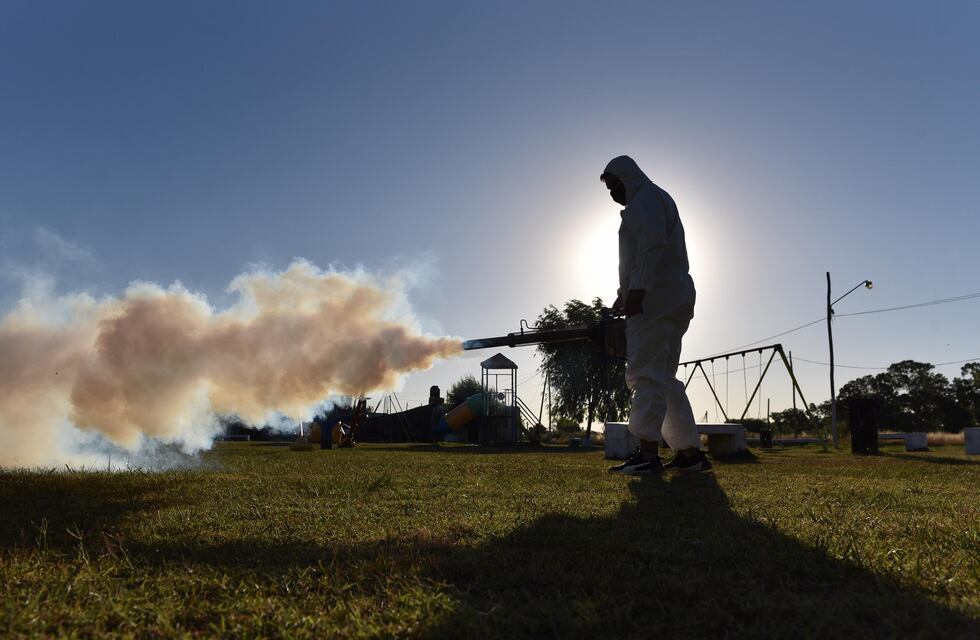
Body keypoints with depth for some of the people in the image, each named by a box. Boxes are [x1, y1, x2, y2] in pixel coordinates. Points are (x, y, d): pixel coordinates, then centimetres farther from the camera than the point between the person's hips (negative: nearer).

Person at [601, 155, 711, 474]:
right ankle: (691, 452, 13)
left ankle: (648, 453, -19)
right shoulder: (652, 201, 29)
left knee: (645, 374, -15)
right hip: (674, 301, 11)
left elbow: (652, 246, -18)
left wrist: (636, 291, -26)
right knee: (664, 379, 11)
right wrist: (625, 293, 23)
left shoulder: (646, 198, -2)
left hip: (655, 298, -10)